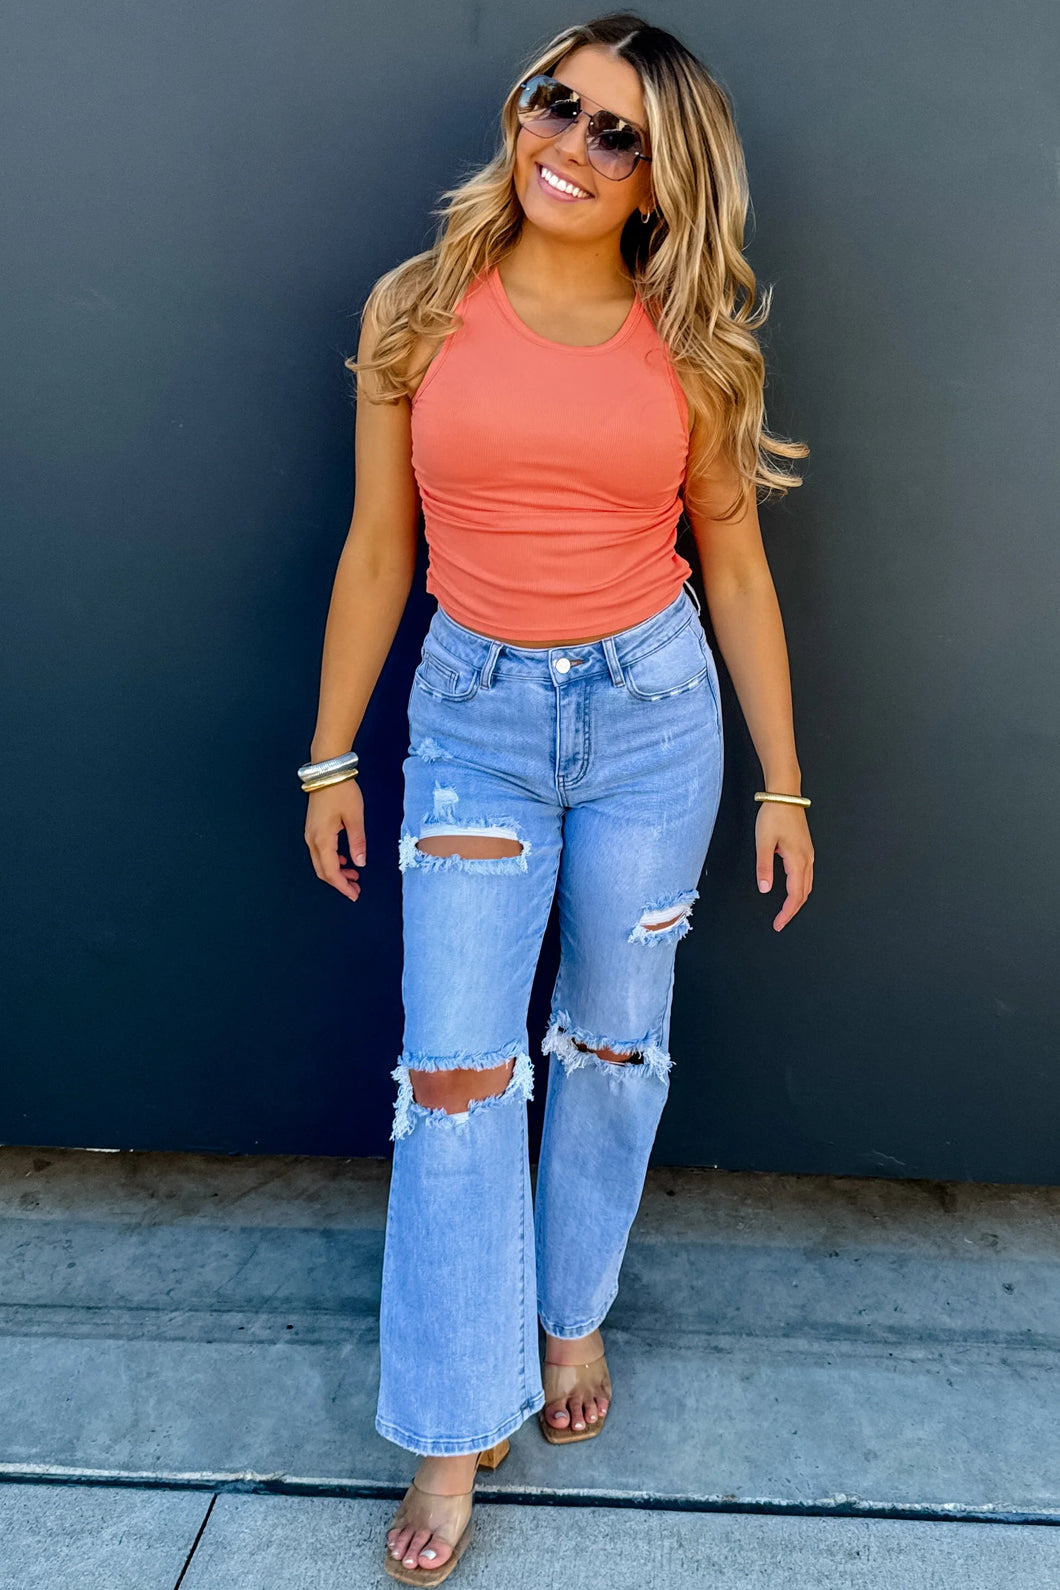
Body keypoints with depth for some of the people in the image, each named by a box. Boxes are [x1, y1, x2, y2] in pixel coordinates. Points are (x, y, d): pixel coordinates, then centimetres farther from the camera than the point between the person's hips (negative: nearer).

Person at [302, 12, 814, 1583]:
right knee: (455, 1073, -3)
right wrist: (330, 758, 5)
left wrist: (784, 785, 3)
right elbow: (378, 547, 4)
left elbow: (736, 566, 4)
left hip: (653, 710, 1)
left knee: (614, 1044, 12)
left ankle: (575, 1309, 39)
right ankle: (459, 1426, 17)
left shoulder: (694, 348, 0)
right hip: (473, 713, 0)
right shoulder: (418, 313, 0)